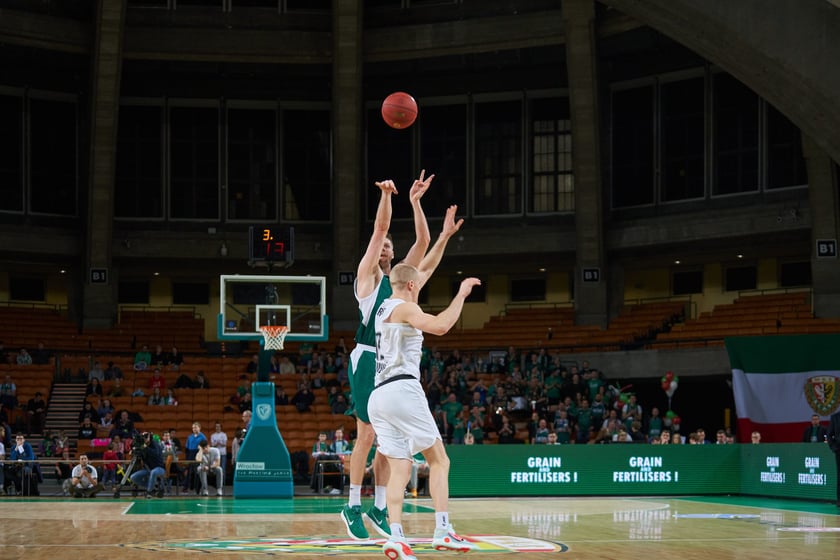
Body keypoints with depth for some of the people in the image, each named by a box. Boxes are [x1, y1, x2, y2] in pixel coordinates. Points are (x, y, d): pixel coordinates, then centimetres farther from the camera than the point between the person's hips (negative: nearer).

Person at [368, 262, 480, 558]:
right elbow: (440, 326, -22)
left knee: (400, 469, 1)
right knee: (438, 459, 0)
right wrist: (461, 294, -13)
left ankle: (396, 536, -16)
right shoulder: (404, 308, -5)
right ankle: (443, 531, -8)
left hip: (378, 397, 8)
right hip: (402, 389, -8)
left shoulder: (383, 309, 22)